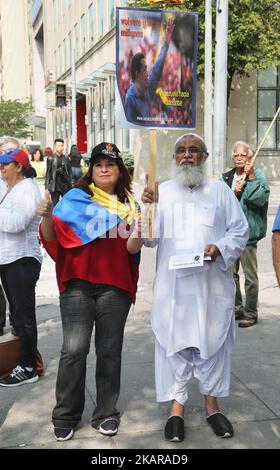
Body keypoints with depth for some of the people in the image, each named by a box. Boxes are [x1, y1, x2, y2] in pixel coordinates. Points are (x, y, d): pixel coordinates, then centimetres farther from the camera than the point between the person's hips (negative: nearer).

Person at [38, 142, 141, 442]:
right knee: (74, 349, -5)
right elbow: (52, 238, -3)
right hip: (78, 284, -2)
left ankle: (106, 413, 21)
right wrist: (47, 216, -23)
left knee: (109, 350, 7)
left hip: (115, 285, 2)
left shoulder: (129, 205, 10)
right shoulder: (75, 198, 4)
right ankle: (65, 416, 11)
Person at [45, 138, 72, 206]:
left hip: (66, 185, 2)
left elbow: (70, 171, 9)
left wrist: (70, 183, 3)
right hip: (55, 186, -2)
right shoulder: (51, 158, -1)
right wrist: (47, 187, -6)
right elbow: (48, 173, -2)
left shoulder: (66, 158, 6)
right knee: (55, 205, 5)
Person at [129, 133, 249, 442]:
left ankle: (212, 405, 28)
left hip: (212, 286, 1)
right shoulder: (162, 192, 5)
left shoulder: (221, 191, 7)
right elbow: (149, 237, -3)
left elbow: (240, 231, 6)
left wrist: (219, 248, -13)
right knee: (173, 345, 5)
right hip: (173, 286, 0)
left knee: (213, 344, 9)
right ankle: (176, 408, 20)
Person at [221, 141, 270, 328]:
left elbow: (260, 198, -19)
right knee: (231, 273, 15)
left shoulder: (258, 176, -3)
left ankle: (251, 313, 12)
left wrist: (250, 177, -18)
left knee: (250, 276, -1)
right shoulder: (226, 177, 11)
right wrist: (234, 192, -15)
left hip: (247, 232, -6)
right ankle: (237, 309, 30)